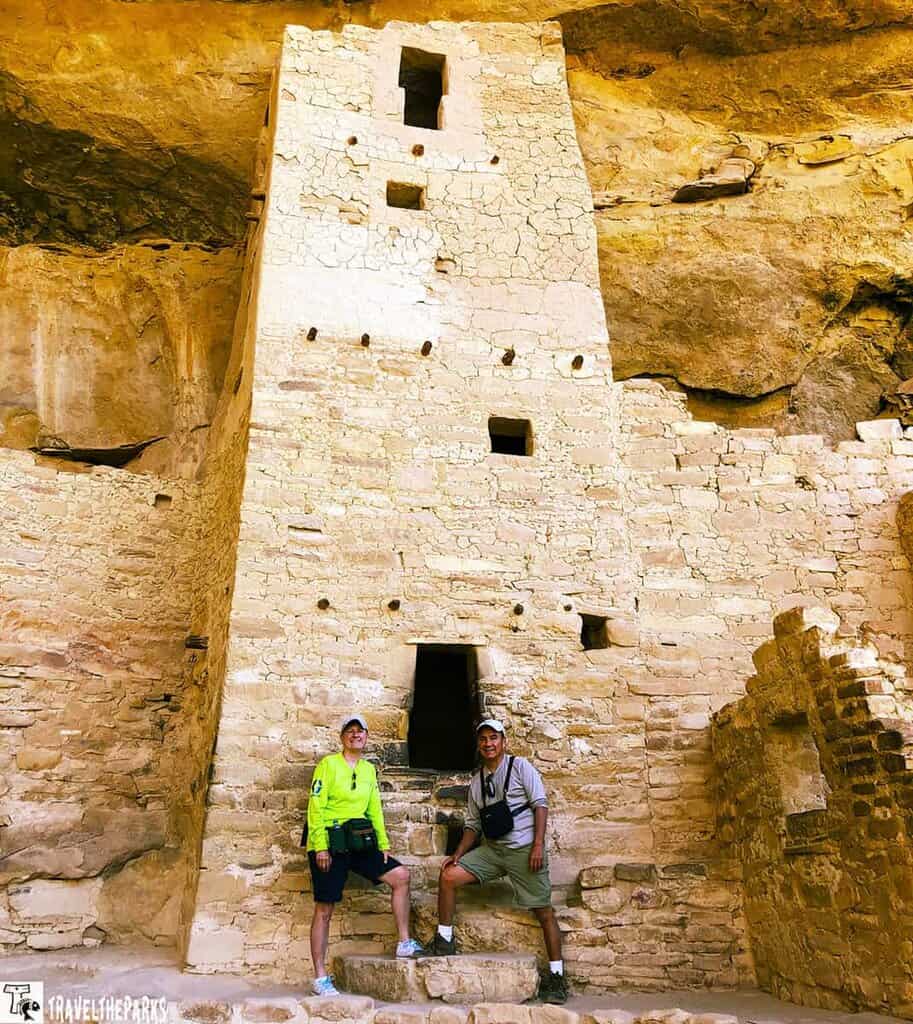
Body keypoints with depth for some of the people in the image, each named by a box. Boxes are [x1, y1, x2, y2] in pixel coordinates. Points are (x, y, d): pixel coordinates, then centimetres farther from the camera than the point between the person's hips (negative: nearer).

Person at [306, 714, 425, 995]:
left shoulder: (369, 769, 11)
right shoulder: (328, 764, -7)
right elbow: (316, 807, -11)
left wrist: (384, 844, 8)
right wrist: (320, 846, -17)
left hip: (358, 843, 6)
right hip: (328, 845, -6)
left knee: (400, 875, -4)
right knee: (324, 909, -1)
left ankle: (404, 943, 5)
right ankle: (320, 978, 9)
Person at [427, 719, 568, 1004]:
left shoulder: (520, 766, -3)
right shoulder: (476, 781, 12)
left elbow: (540, 805, -7)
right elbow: (473, 824, 15)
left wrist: (538, 846, -16)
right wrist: (457, 855, 3)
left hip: (524, 849, -5)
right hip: (492, 849, 5)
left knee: (544, 912, -1)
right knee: (448, 876, -9)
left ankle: (556, 977, 12)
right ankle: (444, 941, 4)